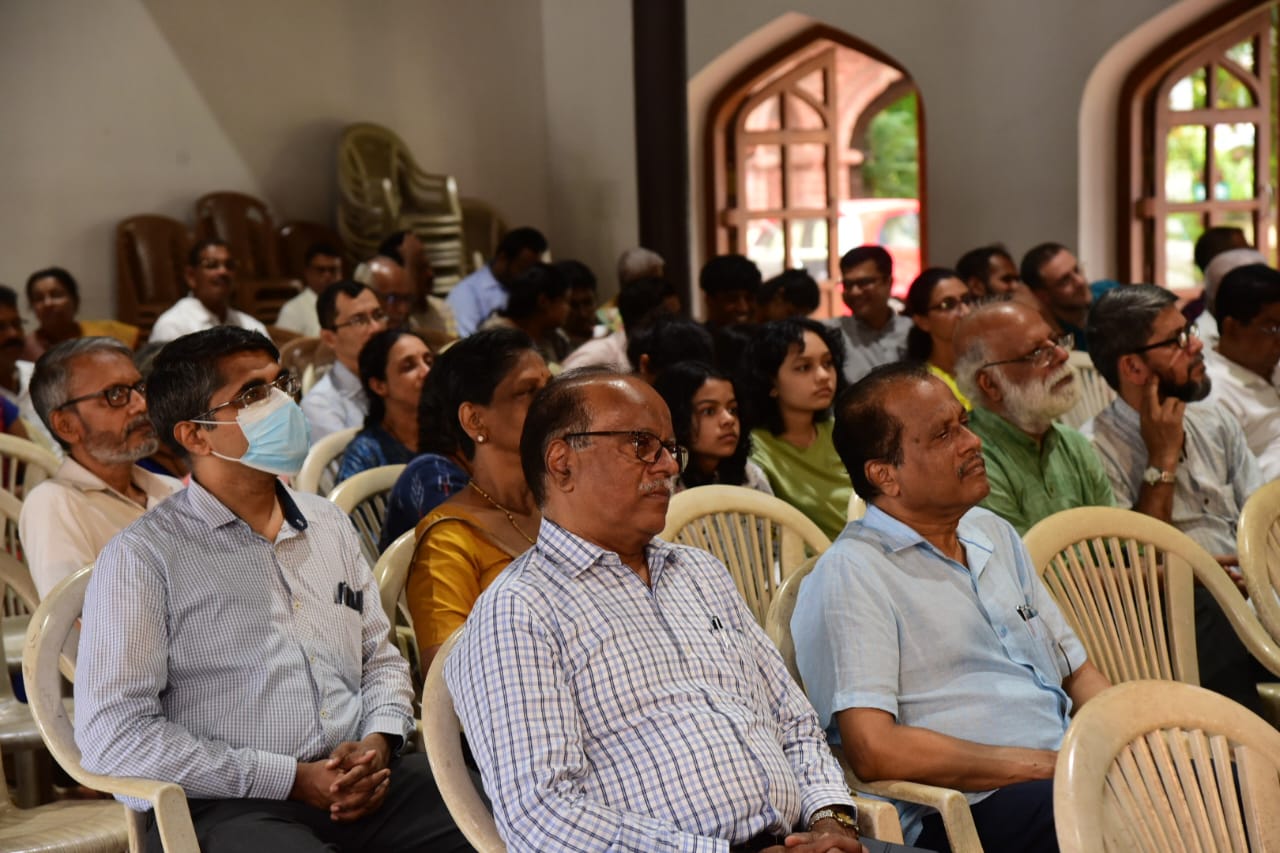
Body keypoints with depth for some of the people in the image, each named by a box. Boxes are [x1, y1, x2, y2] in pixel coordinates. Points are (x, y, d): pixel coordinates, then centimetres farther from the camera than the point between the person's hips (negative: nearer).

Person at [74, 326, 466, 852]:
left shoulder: (328, 524, 17)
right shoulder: (142, 556, -3)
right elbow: (112, 736, -9)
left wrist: (380, 741, 0)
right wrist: (292, 780, -12)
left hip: (361, 785, 6)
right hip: (224, 807, -5)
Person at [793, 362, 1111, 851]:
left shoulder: (995, 535, 21)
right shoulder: (850, 575, -6)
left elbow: (1078, 673, 22)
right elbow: (874, 751, -15)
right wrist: (1040, 765, -14)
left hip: (1073, 778, 8)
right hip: (972, 809, -8)